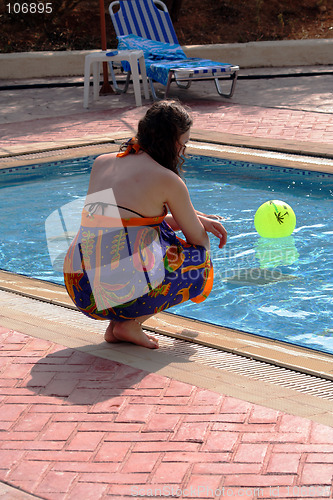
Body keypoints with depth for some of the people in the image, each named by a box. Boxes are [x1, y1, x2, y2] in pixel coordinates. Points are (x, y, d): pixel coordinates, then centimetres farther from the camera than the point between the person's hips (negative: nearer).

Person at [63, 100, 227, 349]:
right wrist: (197, 223, 31)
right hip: (122, 289, -6)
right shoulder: (167, 180, -7)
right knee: (199, 262, 20)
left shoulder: (101, 162, 12)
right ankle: (129, 324, 6)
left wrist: (190, 218, 29)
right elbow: (198, 239, 6)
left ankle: (115, 325, 19)